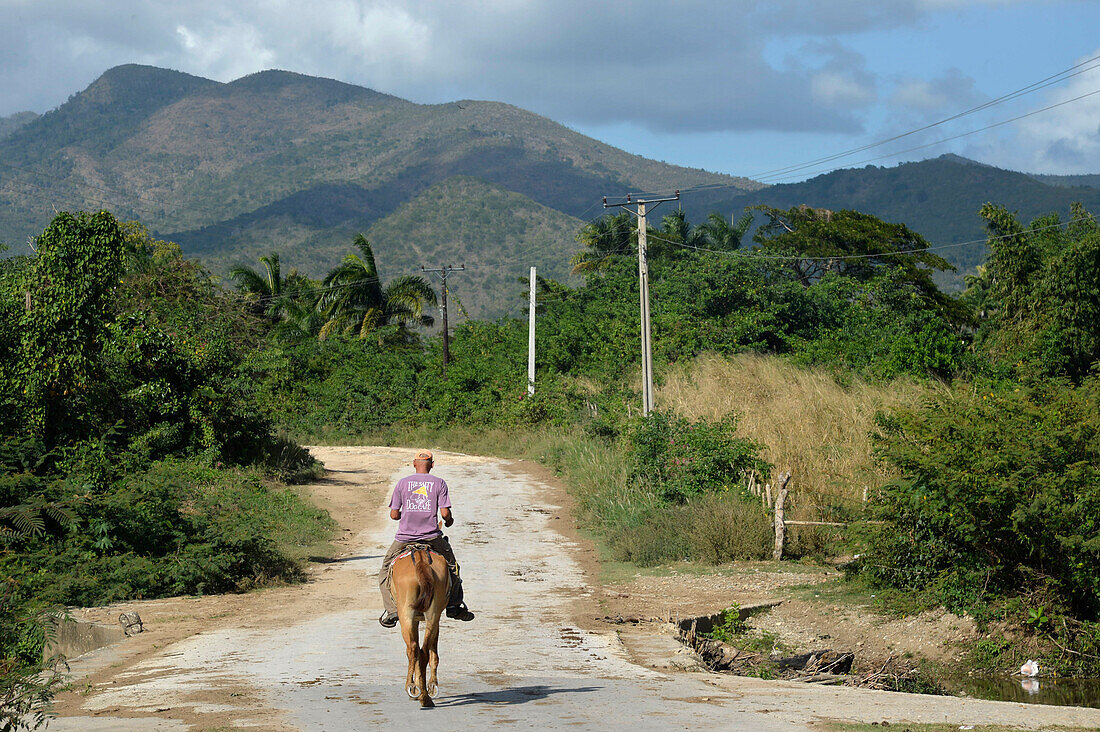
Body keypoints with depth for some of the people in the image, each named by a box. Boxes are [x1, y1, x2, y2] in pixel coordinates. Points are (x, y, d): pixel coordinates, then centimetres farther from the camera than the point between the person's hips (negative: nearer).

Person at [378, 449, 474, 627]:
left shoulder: (402, 483, 3)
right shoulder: (439, 483, 0)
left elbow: (394, 515, 2)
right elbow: (445, 513, -7)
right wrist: (450, 520, 16)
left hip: (404, 537, 0)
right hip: (432, 536, 0)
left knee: (385, 572, 16)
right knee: (451, 567, 23)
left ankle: (391, 611, 4)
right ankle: (454, 606, 24)